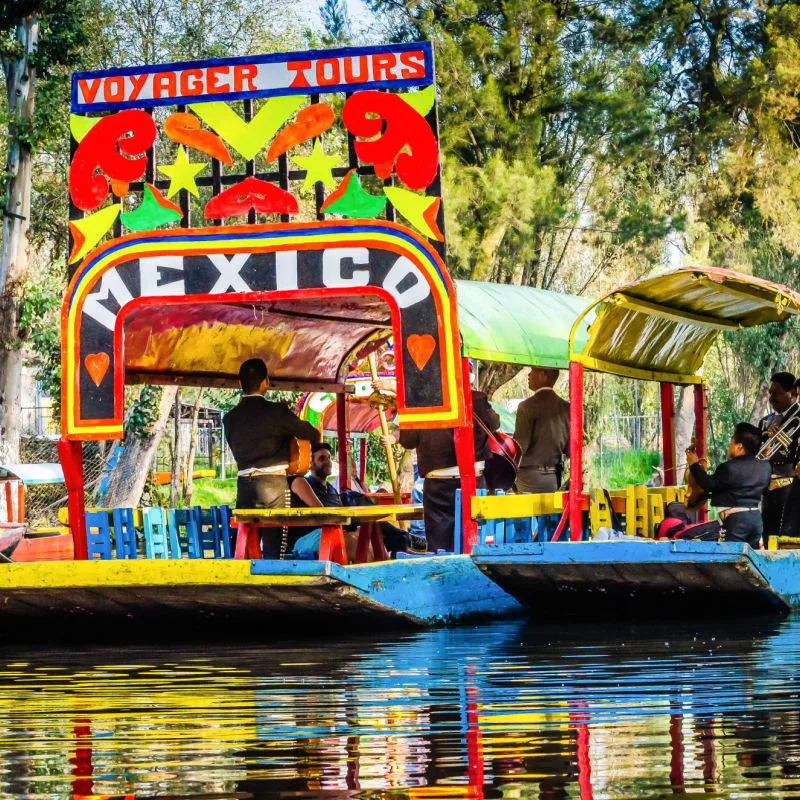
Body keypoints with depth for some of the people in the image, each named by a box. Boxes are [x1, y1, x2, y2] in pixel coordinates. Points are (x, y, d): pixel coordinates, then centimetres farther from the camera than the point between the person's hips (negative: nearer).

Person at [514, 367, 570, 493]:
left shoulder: (527, 406, -11)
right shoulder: (566, 408, 5)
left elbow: (520, 446, -12)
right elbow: (570, 449, 6)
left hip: (530, 475, -5)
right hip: (554, 478, 5)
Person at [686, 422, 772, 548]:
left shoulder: (730, 468, -15)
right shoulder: (765, 467, 7)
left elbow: (708, 485, -9)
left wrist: (694, 465, 4)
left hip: (736, 519, -7)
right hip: (756, 518, 7)